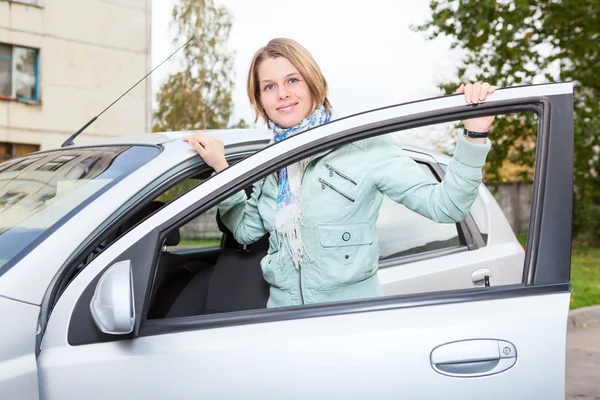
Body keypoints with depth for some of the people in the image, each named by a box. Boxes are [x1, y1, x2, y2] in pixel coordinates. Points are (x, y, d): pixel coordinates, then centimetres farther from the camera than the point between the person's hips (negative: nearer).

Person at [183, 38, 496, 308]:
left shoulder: (362, 144, -10)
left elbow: (445, 205, -15)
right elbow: (246, 230, 7)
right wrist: (220, 167, 0)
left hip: (353, 315, -4)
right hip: (282, 308, 5)